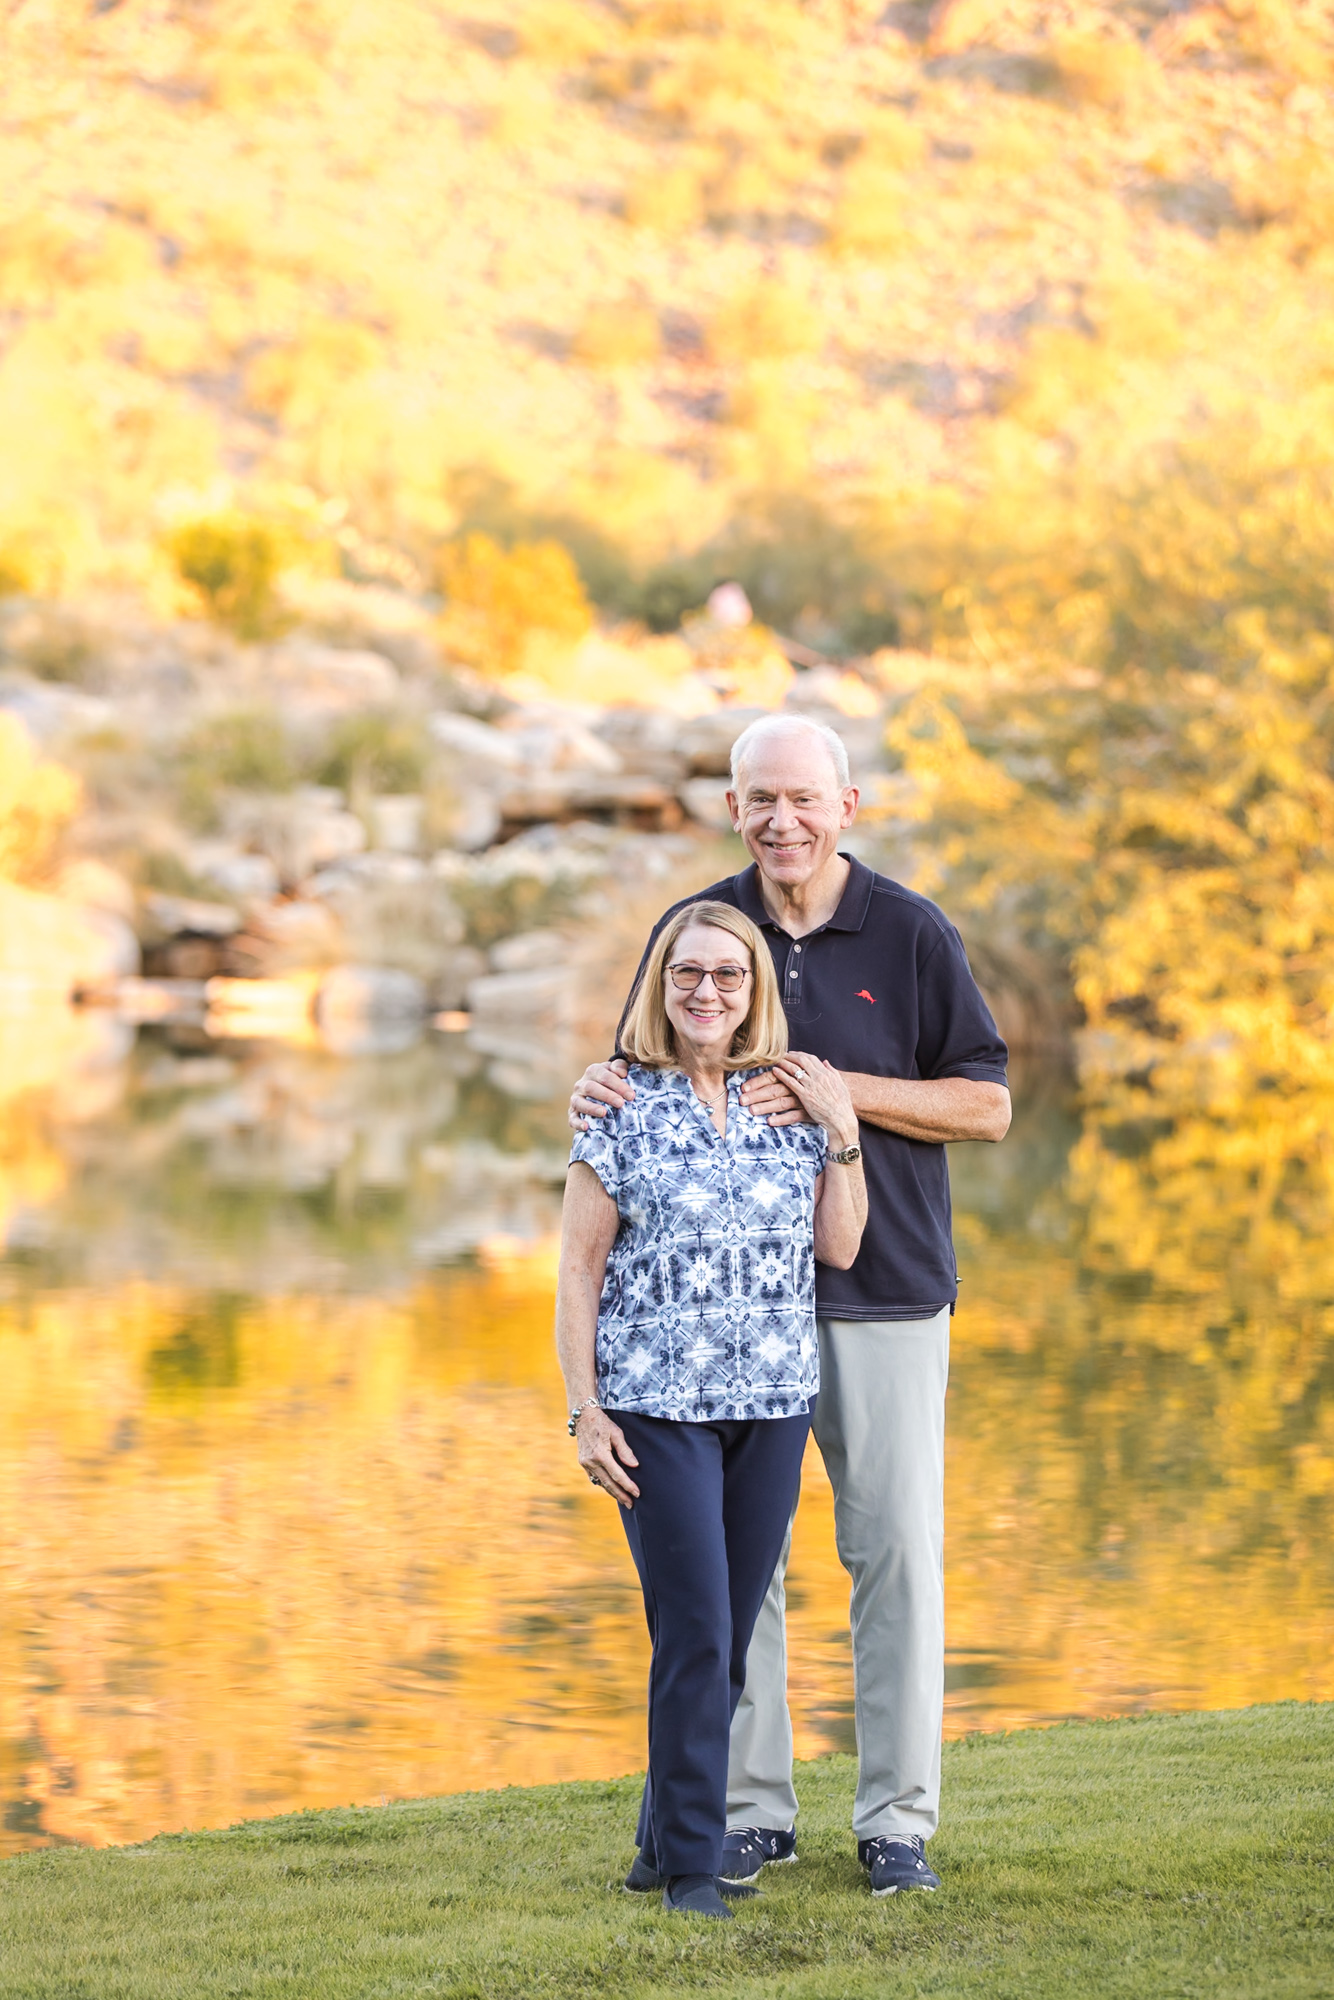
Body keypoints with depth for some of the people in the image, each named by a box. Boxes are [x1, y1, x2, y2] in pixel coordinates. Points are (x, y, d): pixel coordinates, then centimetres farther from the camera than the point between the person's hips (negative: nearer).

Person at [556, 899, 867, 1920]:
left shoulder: (790, 1103, 8)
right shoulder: (624, 1109, -2)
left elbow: (840, 1248, 6)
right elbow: (579, 1271, -2)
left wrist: (842, 1132, -2)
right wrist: (585, 1410, -7)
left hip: (774, 1403, 4)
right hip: (657, 1405, -4)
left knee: (732, 1634, 8)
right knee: (694, 1633, -8)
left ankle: (665, 1838, 22)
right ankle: (690, 1866, 0)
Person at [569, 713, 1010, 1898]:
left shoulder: (913, 933, -1)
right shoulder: (695, 929, 6)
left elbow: (987, 1106, 0)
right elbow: (649, 1075, 14)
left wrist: (842, 1090, -14)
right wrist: (600, 1088, -11)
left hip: (883, 1287, -2)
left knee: (897, 1553, 0)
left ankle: (897, 1820, 10)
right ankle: (753, 1811, 13)